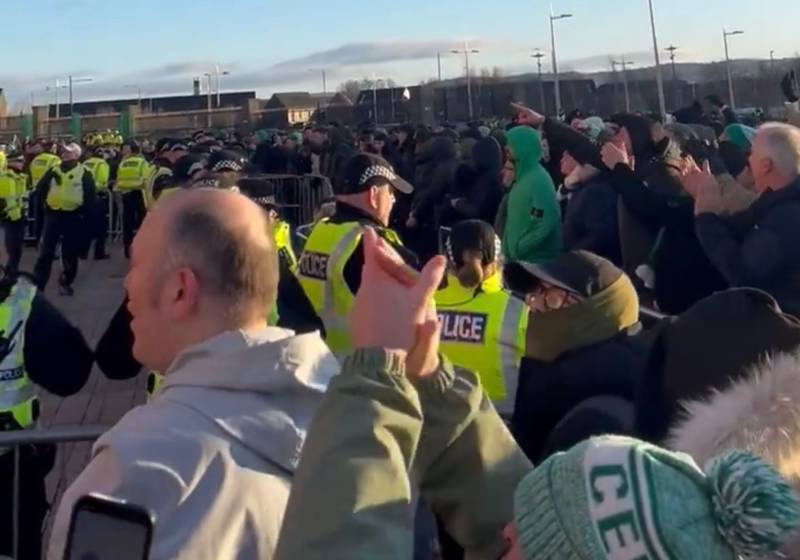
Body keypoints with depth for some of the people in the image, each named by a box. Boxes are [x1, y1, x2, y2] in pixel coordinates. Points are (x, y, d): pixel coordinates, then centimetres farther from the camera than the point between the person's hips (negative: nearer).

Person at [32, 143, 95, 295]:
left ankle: (65, 282, 22)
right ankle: (37, 284, 4)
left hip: (73, 217, -2)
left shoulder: (84, 173, -2)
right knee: (45, 251, 1)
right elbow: (40, 190, 12)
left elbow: (90, 196, -4)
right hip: (53, 215, 2)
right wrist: (46, 204, 0)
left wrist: (81, 211, -9)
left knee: (70, 253, 7)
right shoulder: (53, 171, 8)